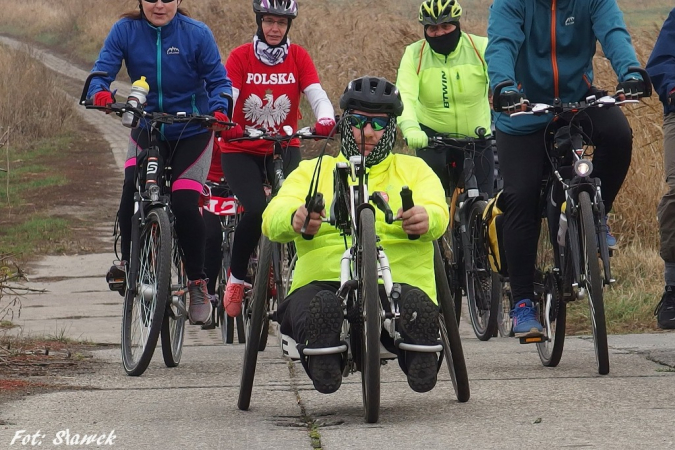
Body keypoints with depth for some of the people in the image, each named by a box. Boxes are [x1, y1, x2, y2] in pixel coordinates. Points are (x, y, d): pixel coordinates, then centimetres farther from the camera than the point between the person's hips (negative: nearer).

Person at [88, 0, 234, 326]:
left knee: (184, 204, -15)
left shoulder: (196, 34, -13)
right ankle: (128, 261, -2)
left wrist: (219, 110, -32)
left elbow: (218, 80, -11)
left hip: (191, 134, -2)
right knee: (132, 189, -24)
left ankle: (198, 283, 2)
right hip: (147, 131, 2)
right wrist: (101, 93, -39)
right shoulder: (126, 30, -8)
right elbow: (102, 69, -15)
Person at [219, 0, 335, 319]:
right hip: (242, 151, -2)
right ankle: (236, 278, -3)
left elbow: (317, 95, -14)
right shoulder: (240, 57, -7)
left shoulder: (298, 57, -2)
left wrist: (326, 120, -37)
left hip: (284, 148, 2)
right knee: (256, 210, -25)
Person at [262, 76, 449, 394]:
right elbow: (273, 218, 5)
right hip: (322, 280, 0)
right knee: (319, 307, -38)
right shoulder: (313, 171, 24)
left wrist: (424, 218, -27)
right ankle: (324, 366, -26)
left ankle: (420, 365, -23)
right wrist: (295, 219, -23)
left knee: (417, 308, -37)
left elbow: (437, 213, 2)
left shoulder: (413, 169, 24)